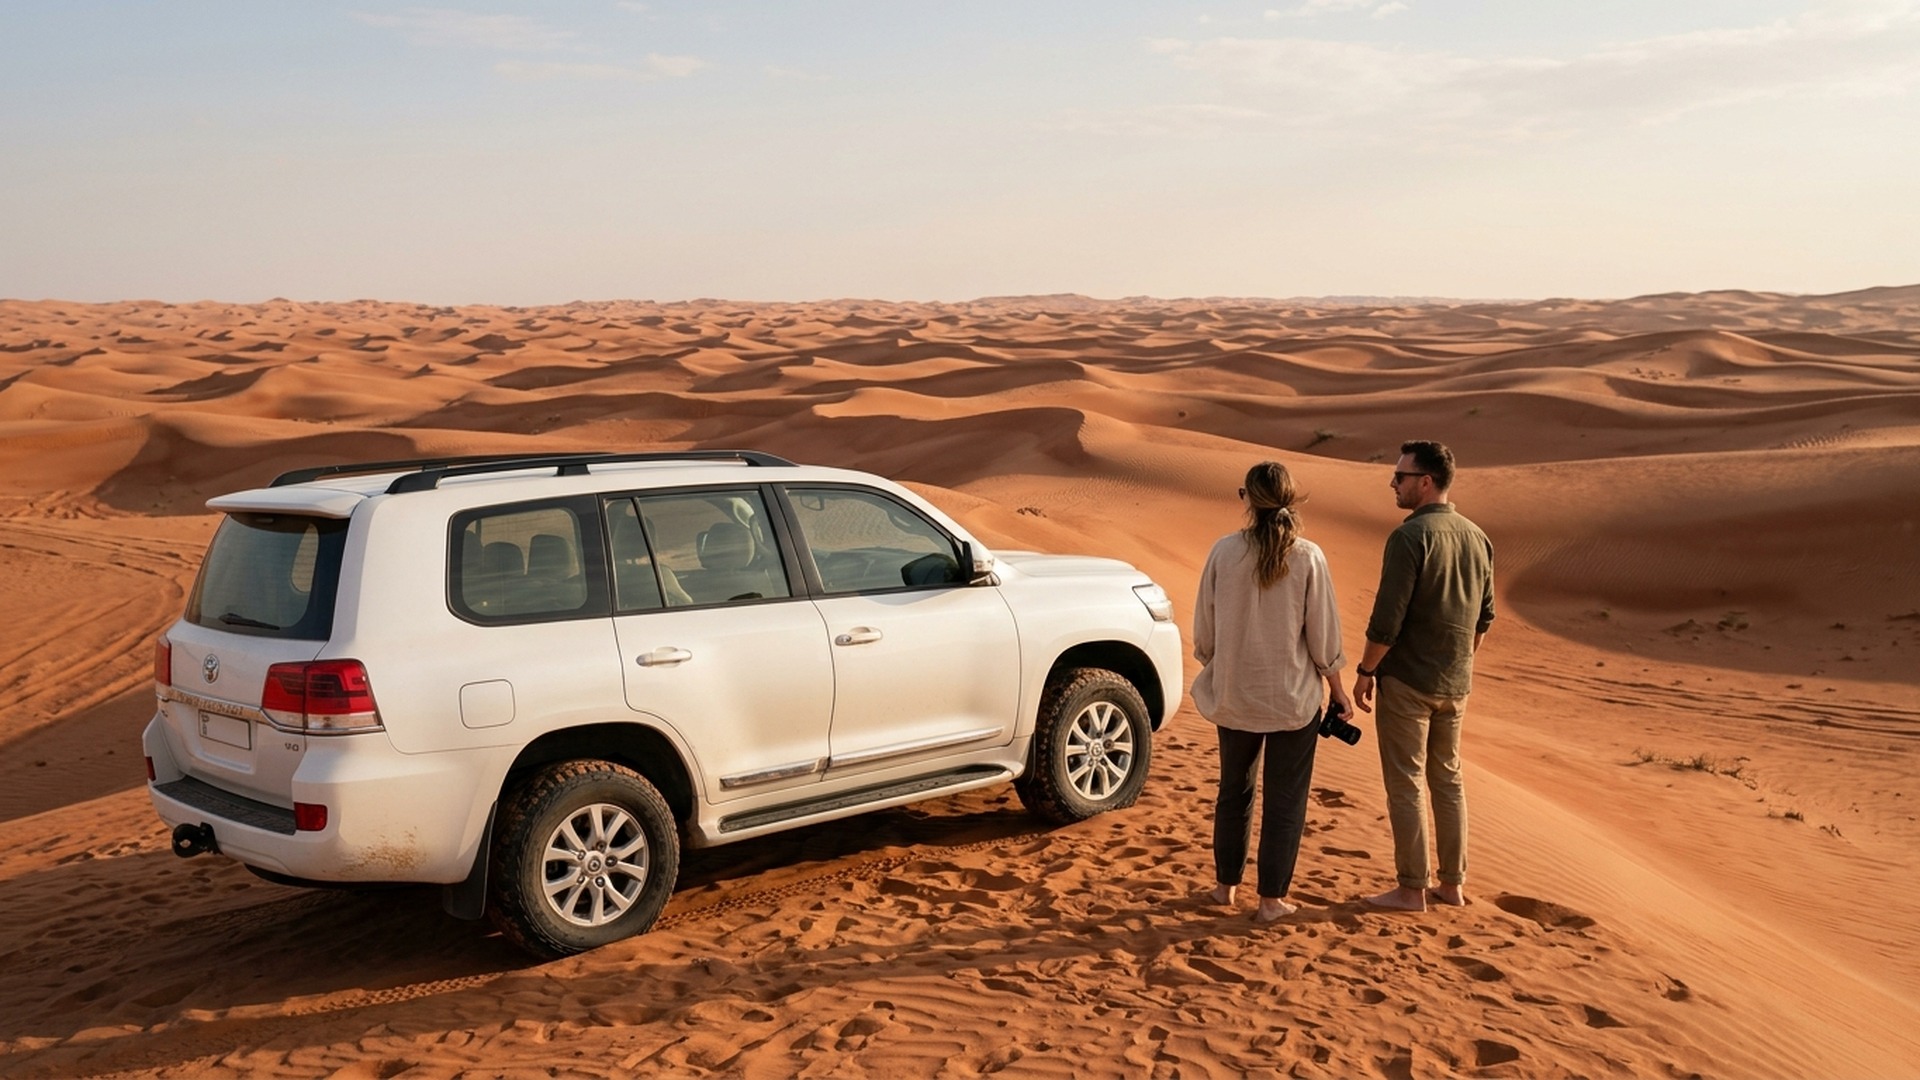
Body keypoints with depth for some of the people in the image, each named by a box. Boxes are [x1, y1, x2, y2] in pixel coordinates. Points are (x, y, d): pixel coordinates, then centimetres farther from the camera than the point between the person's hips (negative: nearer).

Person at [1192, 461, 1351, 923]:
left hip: (1235, 692, 2)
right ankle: (1271, 898, 15)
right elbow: (1323, 635, -6)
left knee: (1234, 790, 19)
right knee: (1284, 799, 10)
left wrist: (1214, 666, 18)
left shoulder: (1224, 552, -9)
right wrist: (1337, 688, 8)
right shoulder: (1308, 558, -12)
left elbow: (1204, 627, -1)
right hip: (1293, 695, -2)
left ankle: (1226, 885, 30)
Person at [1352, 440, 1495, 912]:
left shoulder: (1411, 536, -18)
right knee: (1448, 779, 16)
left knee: (1406, 784, 1)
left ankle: (1412, 889, 7)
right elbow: (1483, 616, 14)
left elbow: (1388, 618, -20)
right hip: (1454, 683, 7)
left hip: (1407, 680, -7)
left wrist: (1365, 670, -9)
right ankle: (1452, 883, 22)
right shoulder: (1476, 537, 6)